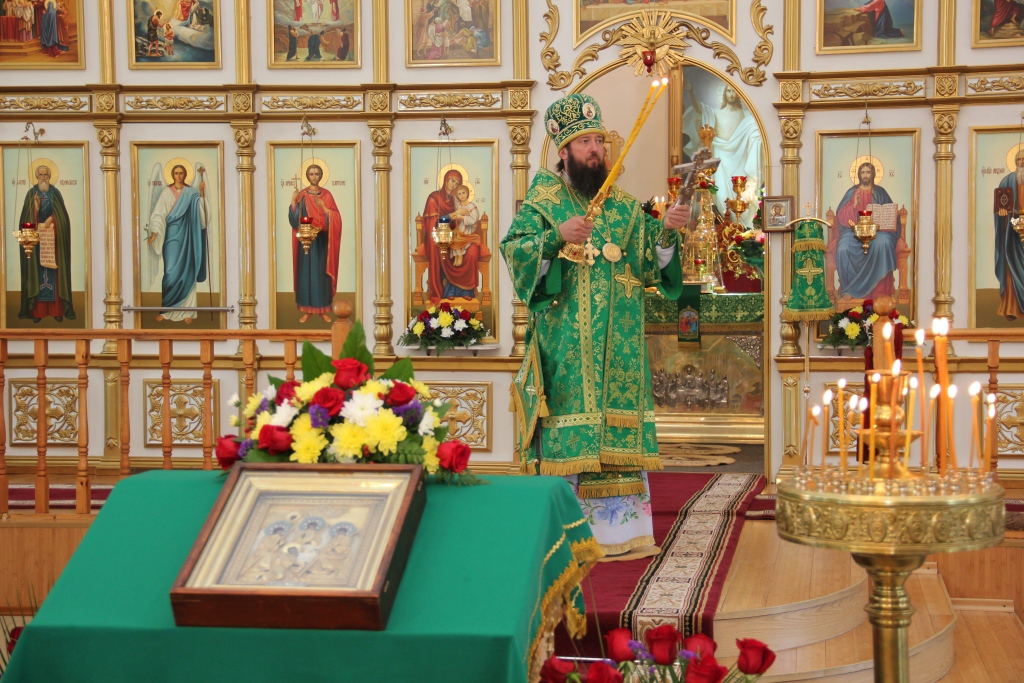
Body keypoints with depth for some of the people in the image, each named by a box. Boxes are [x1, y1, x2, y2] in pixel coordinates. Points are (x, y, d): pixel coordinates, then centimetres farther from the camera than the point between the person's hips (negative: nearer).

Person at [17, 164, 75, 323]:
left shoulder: (55, 194, 9)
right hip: (35, 238, 0)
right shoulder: (31, 194, 7)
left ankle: (57, 310, -3)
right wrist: (36, 208, -20)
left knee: (54, 273, -3)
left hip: (53, 238, 1)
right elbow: (27, 218, -3)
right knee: (36, 272, -5)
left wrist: (51, 221, -13)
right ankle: (37, 311, -6)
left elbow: (62, 216, 2)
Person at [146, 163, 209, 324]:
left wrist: (202, 195, -16)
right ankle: (166, 309, 0)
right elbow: (158, 214, -4)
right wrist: (154, 233, -15)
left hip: (187, 236, 1)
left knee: (187, 271, -1)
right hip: (172, 235, -1)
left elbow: (200, 212, -5)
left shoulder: (191, 193, 5)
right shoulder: (166, 192, 3)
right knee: (171, 272, -6)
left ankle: (187, 310, 2)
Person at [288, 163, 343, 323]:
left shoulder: (327, 195, 4)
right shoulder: (301, 195, 2)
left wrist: (323, 207, -17)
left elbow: (336, 218, -3)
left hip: (321, 241, 1)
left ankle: (323, 309, 10)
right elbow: (294, 219, -6)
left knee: (322, 273, 3)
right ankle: (307, 309, 7)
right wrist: (293, 202, -18)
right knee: (306, 272, 0)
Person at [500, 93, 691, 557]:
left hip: (618, 341, 4)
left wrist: (666, 231, -10)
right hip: (564, 340, -4)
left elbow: (647, 262, 7)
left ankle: (619, 527, 7)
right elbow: (514, 249, -9)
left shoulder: (624, 206, 14)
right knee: (569, 424, -7)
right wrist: (557, 238, -23)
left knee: (620, 426, 2)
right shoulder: (543, 200, 4)